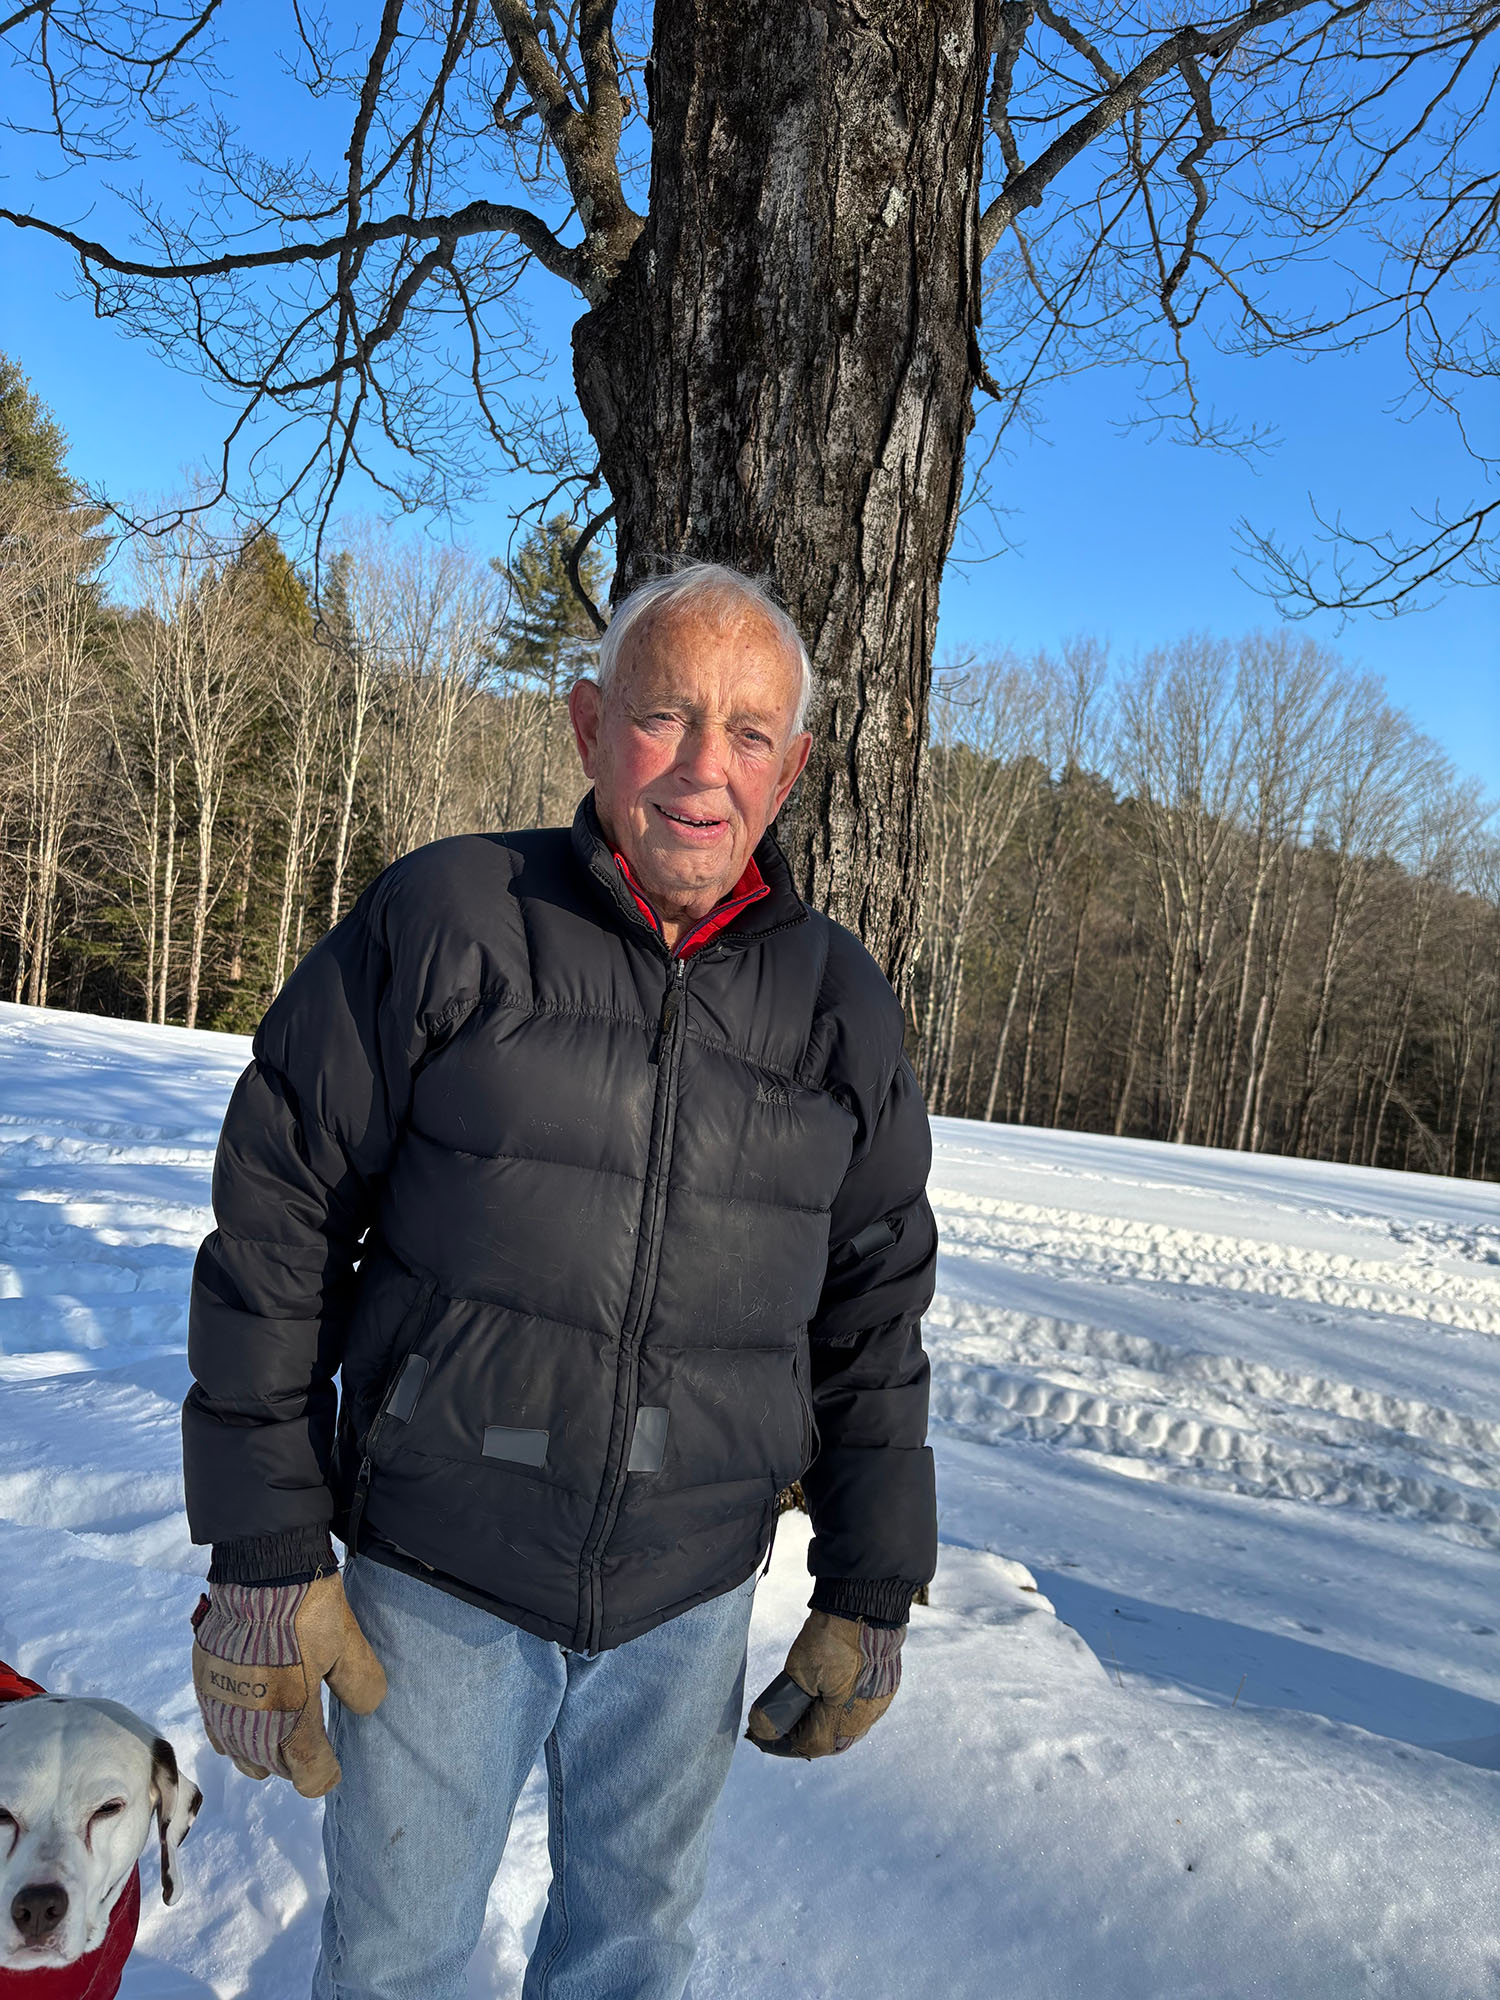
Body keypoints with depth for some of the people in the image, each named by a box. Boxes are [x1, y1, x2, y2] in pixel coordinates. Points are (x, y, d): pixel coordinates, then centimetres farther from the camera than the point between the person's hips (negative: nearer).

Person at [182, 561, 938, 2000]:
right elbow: (274, 1235, -8)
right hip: (436, 1583, -2)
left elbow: (873, 1320, 5)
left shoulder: (839, 1005, -2)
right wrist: (262, 1557, -8)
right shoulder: (444, 922, -11)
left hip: (689, 1607, 3)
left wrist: (869, 1593, 8)